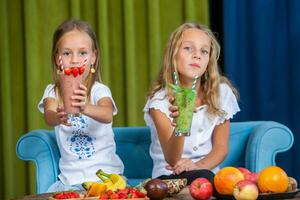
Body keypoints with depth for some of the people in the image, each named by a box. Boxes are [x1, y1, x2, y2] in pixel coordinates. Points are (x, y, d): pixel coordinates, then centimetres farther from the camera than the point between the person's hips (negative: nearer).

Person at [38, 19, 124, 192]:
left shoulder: (100, 90, -4)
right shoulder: (53, 92, 2)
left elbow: (107, 115, -26)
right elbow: (48, 116, -20)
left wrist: (86, 108, -49)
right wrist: (58, 117, -45)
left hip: (105, 172, -2)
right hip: (71, 176, 2)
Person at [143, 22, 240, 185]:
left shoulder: (221, 93, 2)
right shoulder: (160, 100, -8)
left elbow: (221, 148, 4)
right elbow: (172, 160, -16)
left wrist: (198, 165, -18)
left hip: (208, 171, 4)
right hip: (170, 177, -4)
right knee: (204, 178, -36)